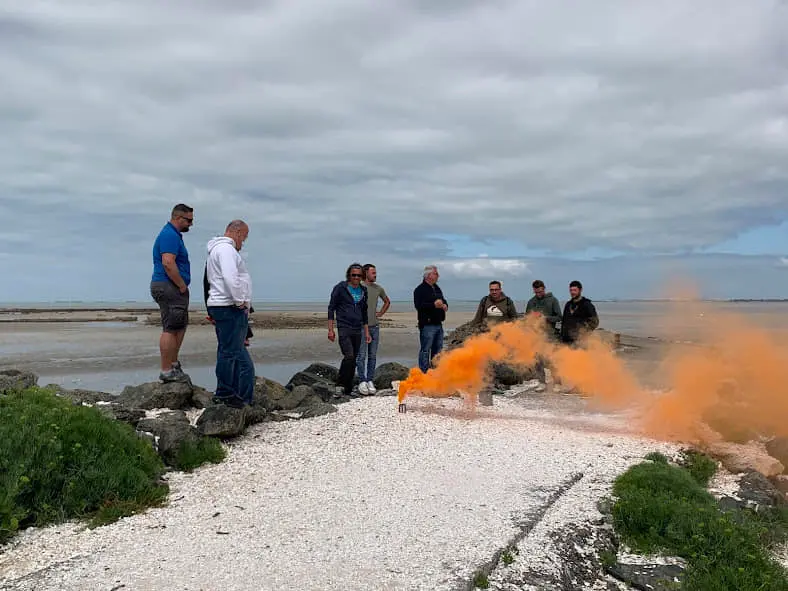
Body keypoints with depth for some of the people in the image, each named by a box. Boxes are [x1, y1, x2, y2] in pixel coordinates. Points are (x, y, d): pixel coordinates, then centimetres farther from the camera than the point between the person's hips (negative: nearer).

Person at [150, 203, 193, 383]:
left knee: (181, 326, 18)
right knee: (171, 329, -8)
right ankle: (166, 371, -4)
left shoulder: (173, 234, 20)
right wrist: (182, 286, -17)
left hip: (174, 288, 11)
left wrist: (182, 286, 19)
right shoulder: (170, 235, -15)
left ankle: (173, 363, 26)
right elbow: (168, 263, -25)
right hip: (169, 287, -11)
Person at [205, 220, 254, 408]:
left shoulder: (218, 250, 23)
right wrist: (240, 302, -16)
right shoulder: (226, 249, -12)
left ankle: (244, 395, 16)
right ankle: (224, 393, 4)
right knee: (229, 350, -4)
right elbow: (231, 279, -25)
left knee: (238, 350, 11)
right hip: (229, 308, -11)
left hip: (231, 308, 11)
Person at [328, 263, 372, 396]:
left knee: (353, 360, 5)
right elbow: (331, 308, 0)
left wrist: (367, 332, 17)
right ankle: (340, 385, -7)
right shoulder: (340, 288, -1)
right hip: (344, 328, -5)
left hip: (357, 330, 5)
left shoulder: (363, 291, 14)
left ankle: (348, 390, 13)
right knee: (349, 356, -20)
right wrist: (330, 329, -6)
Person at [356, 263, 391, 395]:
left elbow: (387, 301, 26)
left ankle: (370, 381, 13)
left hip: (375, 326, 5)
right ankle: (362, 381, 2)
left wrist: (381, 313, 14)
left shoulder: (378, 288, 10)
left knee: (372, 356, 7)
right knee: (361, 356, -4)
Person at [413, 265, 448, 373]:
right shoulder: (420, 289, -9)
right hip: (427, 325, -9)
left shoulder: (437, 288, 18)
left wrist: (445, 305, 5)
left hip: (438, 324, 9)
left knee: (437, 350, 14)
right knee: (425, 350, -5)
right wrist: (433, 305, -26)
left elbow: (443, 300, 28)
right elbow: (418, 305, -21)